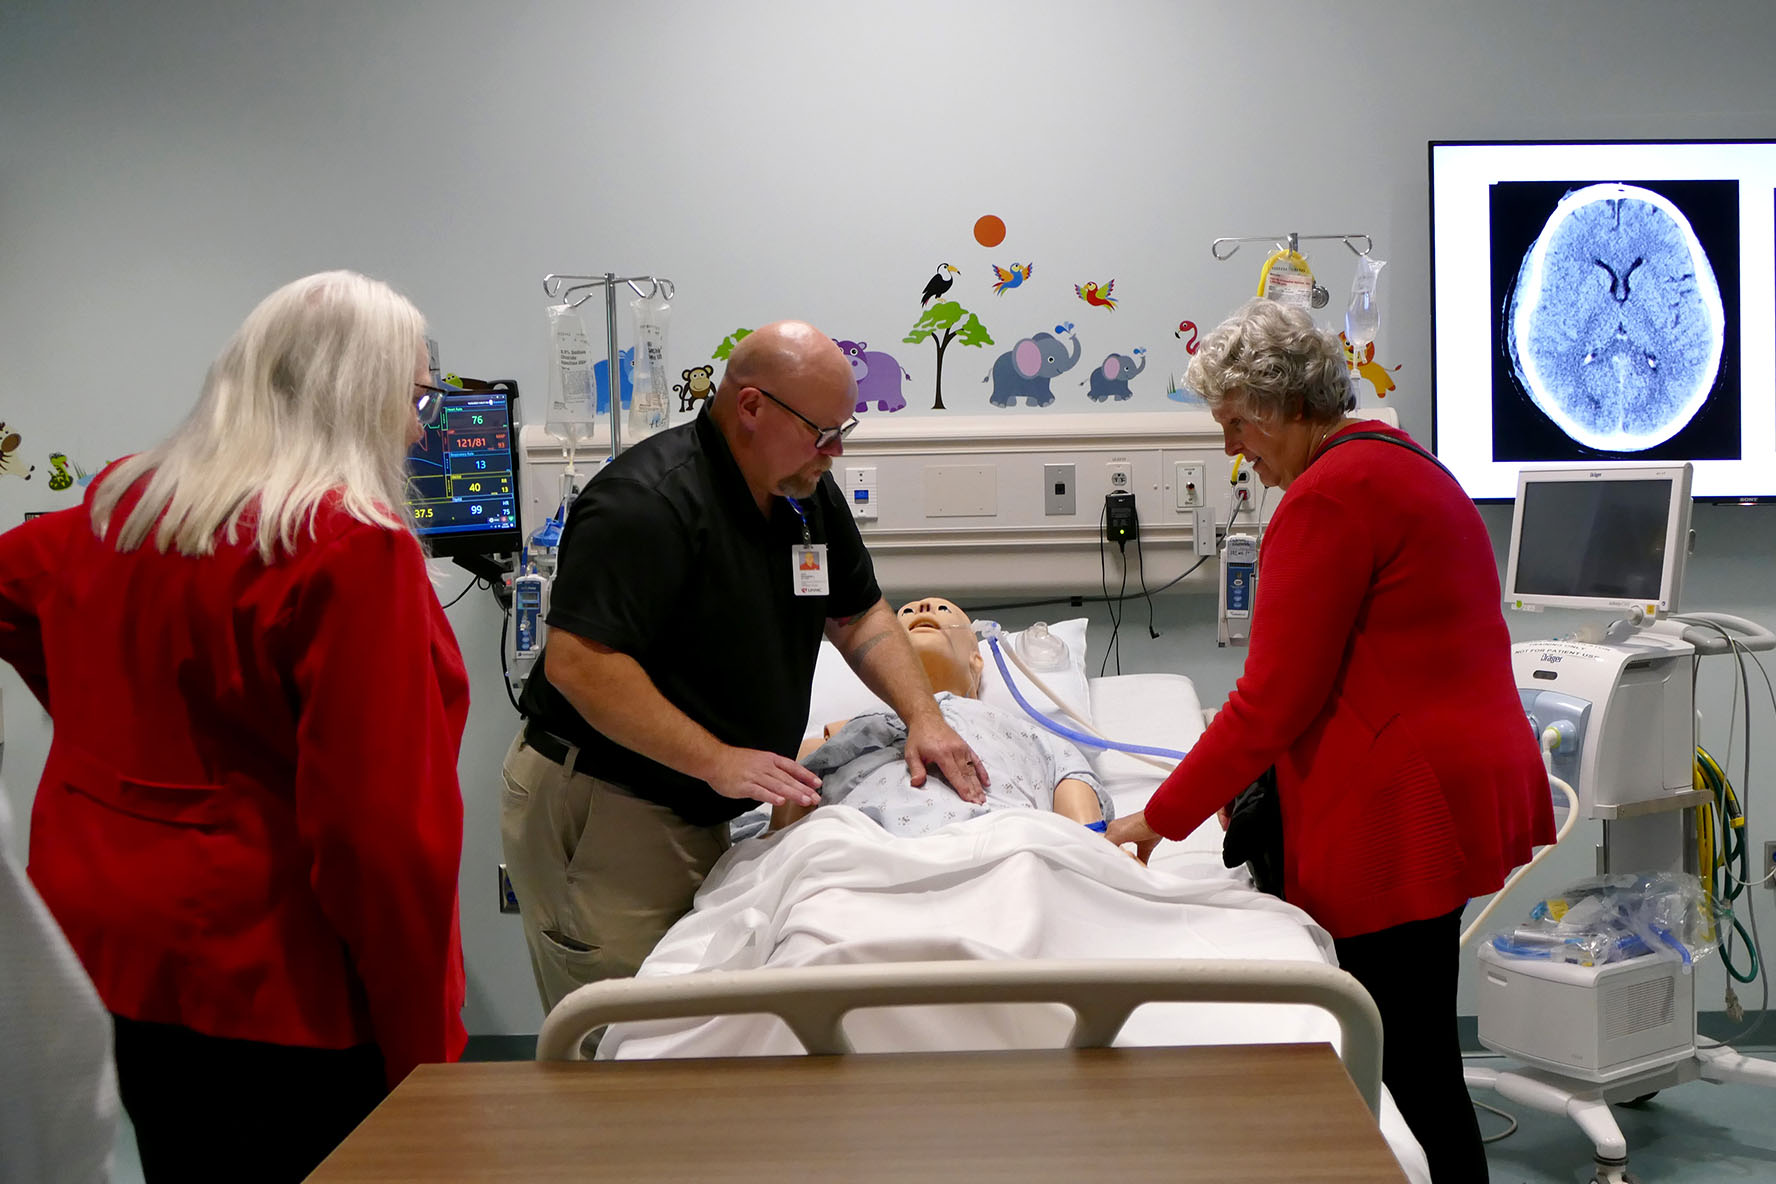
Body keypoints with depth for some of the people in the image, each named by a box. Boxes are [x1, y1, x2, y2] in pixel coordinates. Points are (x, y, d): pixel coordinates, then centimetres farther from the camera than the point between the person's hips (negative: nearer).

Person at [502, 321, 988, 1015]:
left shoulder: (808, 492, 6)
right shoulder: (646, 502, -23)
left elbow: (859, 616, 17)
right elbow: (578, 664, -29)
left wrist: (923, 718, 1)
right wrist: (718, 761, -28)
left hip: (698, 817, 8)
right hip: (599, 810, -8)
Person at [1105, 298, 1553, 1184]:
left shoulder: (1328, 497, -15)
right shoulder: (1403, 465, 17)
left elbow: (1274, 696, -17)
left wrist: (1163, 819, -8)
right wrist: (1253, 774, 17)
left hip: (1401, 808, -11)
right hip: (1466, 772, 11)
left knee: (1413, 1059, -2)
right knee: (1413, 1049, 16)